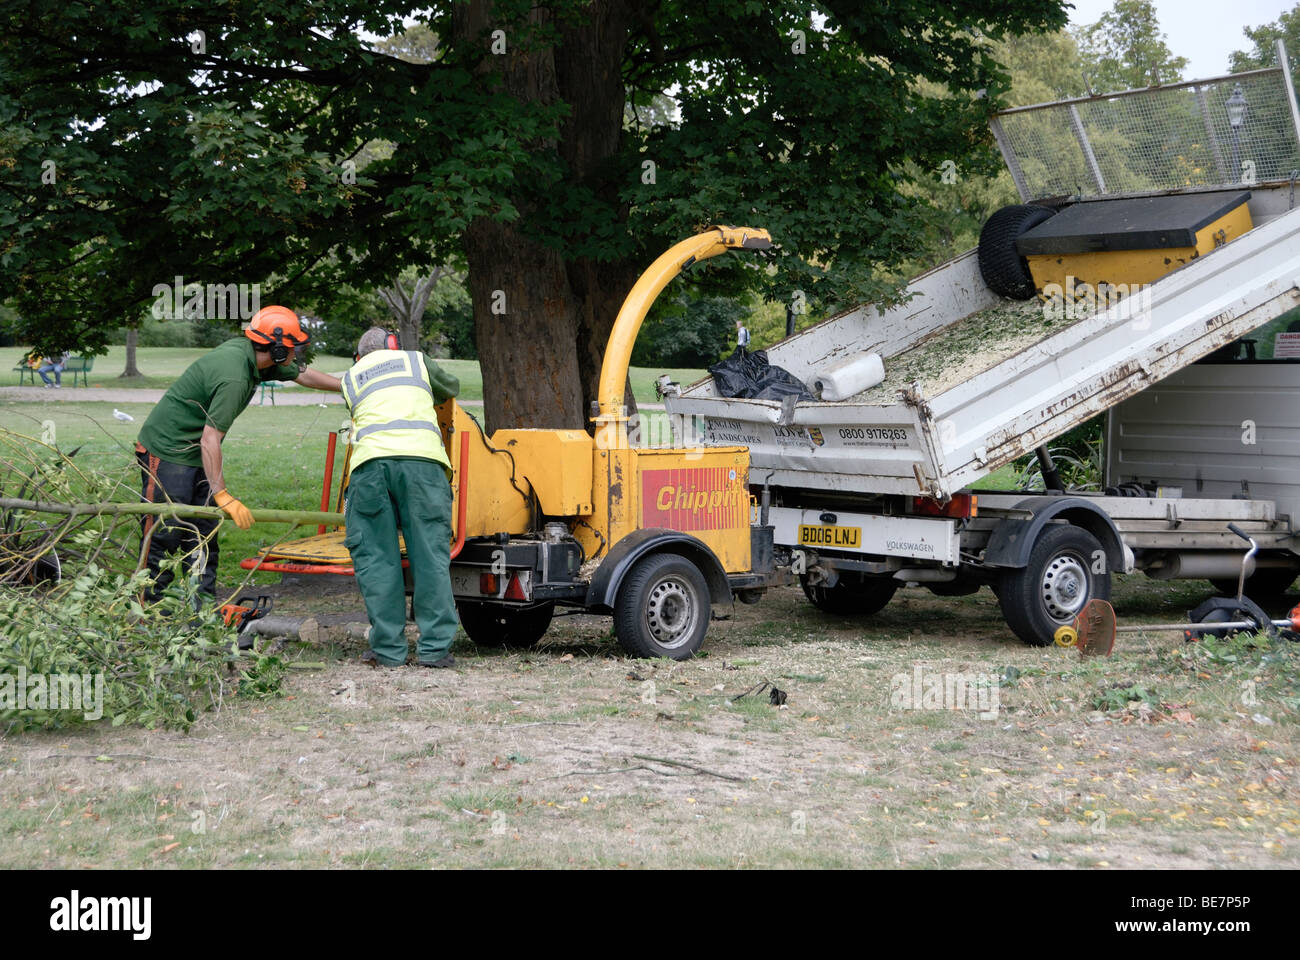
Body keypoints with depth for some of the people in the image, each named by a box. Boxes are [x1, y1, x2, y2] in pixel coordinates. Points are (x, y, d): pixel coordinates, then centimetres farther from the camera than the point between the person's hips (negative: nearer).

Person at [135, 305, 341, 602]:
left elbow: (302, 375, 21)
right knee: (165, 533, -11)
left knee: (203, 535, 9)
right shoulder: (234, 377, -28)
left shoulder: (249, 355, 3)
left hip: (193, 455, 10)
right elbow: (210, 439, -31)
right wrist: (222, 496, -33)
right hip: (166, 452, -10)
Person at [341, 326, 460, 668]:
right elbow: (452, 387, 43)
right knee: (430, 555, 2)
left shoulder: (350, 378, 29)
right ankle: (435, 647, -1)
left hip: (370, 461, 1)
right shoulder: (416, 361, 27)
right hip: (421, 459, 0)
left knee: (375, 557, 6)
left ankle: (388, 648, 4)